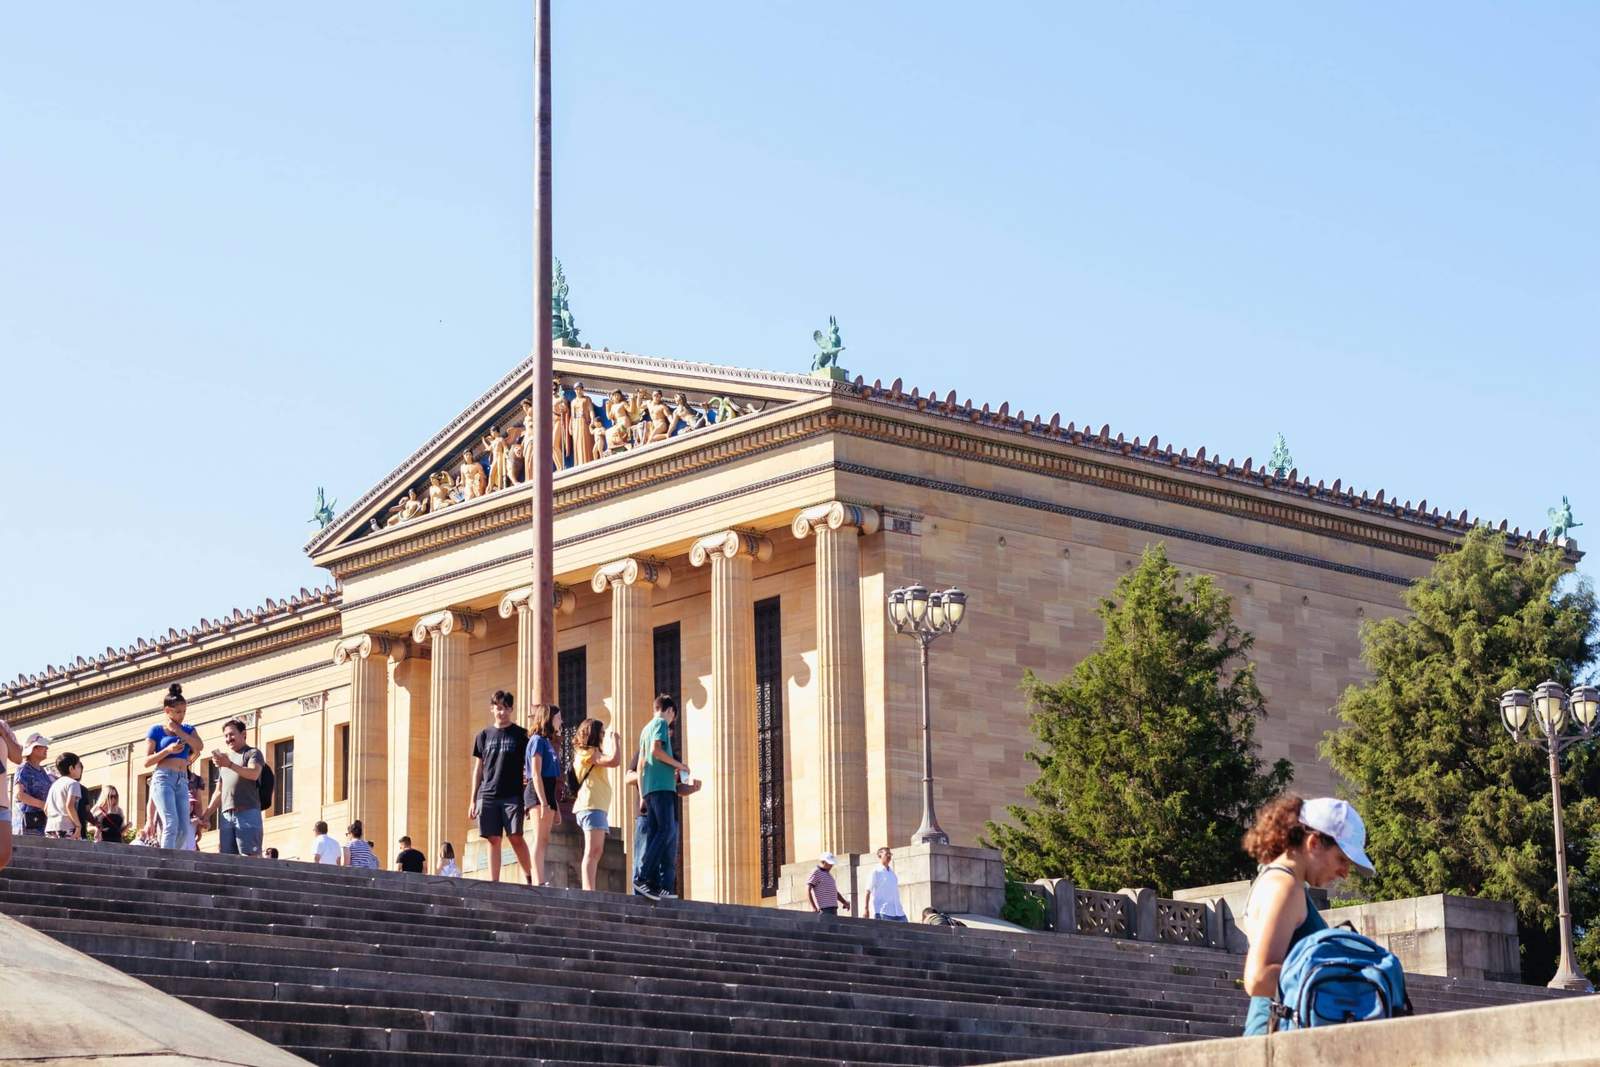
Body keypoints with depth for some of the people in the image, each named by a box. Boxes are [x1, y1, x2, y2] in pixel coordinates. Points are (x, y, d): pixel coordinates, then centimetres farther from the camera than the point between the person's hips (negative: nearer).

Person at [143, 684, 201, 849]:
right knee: (171, 824, -21)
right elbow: (147, 761, 1)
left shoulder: (188, 730, 17)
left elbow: (198, 747, -2)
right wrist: (167, 750, -13)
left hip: (182, 781, 5)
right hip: (163, 779, -5)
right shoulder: (156, 730, 5)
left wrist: (177, 730, -2)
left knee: (184, 829, -5)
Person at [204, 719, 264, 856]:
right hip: (226, 816, 6)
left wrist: (230, 765, -26)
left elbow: (254, 774, -14)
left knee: (250, 856, -14)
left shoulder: (253, 753, 8)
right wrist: (206, 815, 18)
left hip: (247, 813, -6)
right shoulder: (224, 758, 29)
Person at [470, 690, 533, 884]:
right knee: (493, 839, 1)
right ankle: (493, 883, 2)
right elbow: (478, 769, 15)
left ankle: (529, 876, 2)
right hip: (488, 795, 2)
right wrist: (473, 800, 10)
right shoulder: (484, 735, 14)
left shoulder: (520, 734, 7)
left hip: (513, 795, -2)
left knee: (516, 837, -11)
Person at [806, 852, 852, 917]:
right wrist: (813, 907, -20)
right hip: (823, 910, -9)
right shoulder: (816, 873, -3)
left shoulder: (828, 874, 24)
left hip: (833, 909, 9)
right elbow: (808, 890, -11)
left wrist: (844, 902, 17)